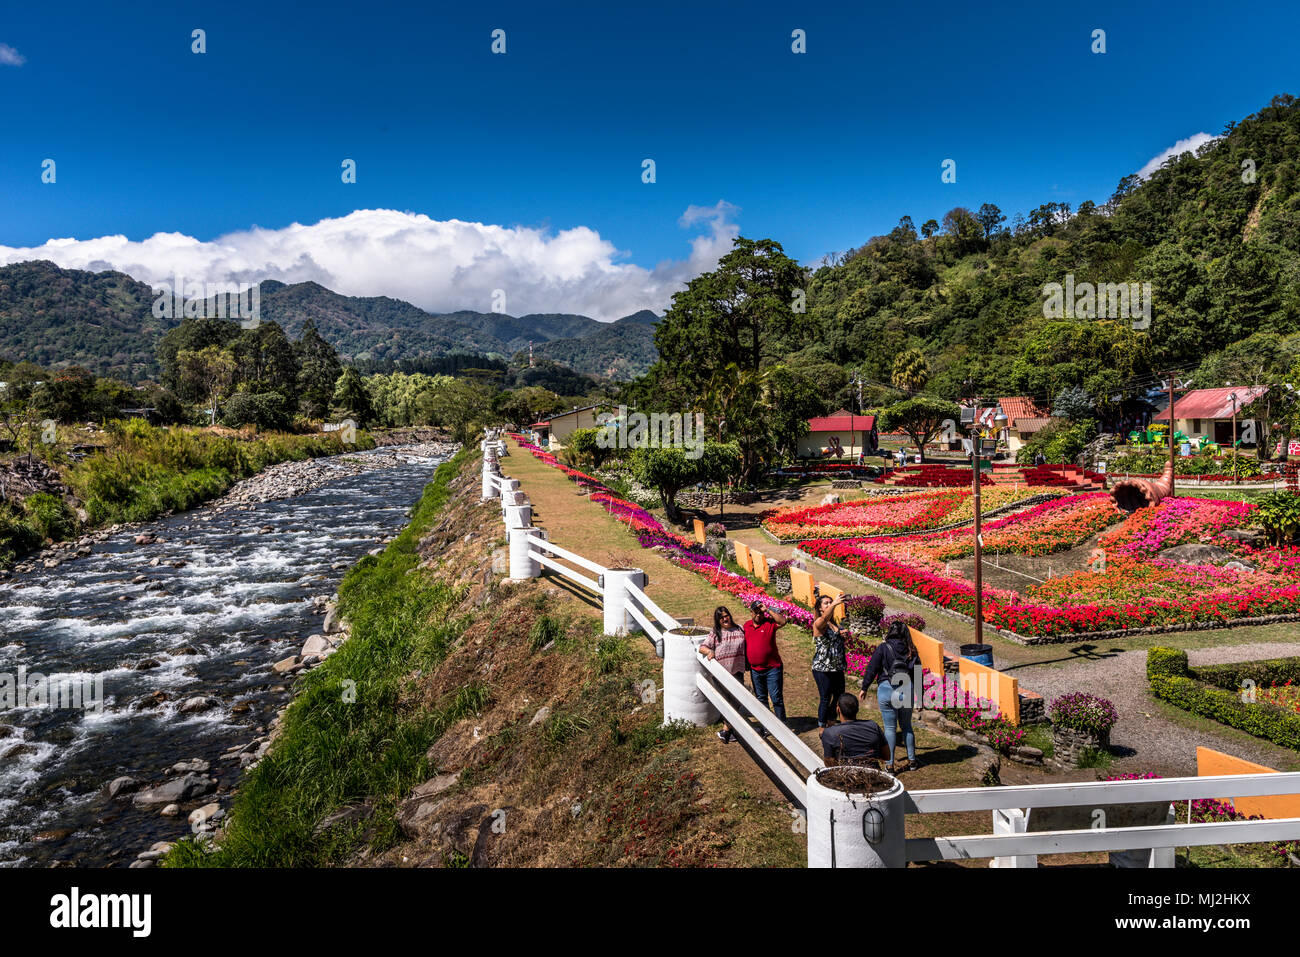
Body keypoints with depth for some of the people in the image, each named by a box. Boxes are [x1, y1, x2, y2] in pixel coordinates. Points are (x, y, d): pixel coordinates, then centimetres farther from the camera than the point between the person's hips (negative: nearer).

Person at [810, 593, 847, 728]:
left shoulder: (833, 623, 11)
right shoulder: (818, 623, -14)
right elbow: (824, 617, -38)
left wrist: (842, 635, 3)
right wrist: (834, 604, -57)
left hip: (837, 668, 8)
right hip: (822, 669, -8)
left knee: (839, 696, 15)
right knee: (825, 698, -1)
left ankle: (831, 724, 33)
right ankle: (822, 728, 13)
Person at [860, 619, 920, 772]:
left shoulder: (883, 648, -5)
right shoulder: (911, 650, 5)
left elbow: (871, 669, -5)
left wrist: (864, 688, 6)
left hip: (887, 690, -3)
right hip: (907, 690, 4)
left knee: (890, 728, 2)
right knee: (906, 726, 19)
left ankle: (890, 764, 5)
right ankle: (912, 760, 24)